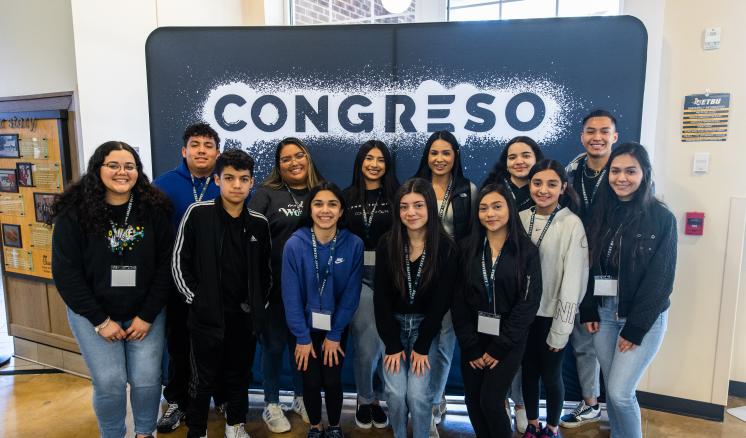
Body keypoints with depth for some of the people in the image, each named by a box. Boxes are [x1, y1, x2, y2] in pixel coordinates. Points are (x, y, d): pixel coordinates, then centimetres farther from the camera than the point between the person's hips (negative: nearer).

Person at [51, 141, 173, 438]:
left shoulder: (154, 209, -6)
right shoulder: (74, 212, -9)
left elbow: (165, 265, -4)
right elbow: (65, 272, -8)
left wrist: (147, 316, -9)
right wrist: (100, 320, -12)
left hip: (145, 313, 1)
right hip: (92, 314, -1)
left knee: (146, 380, 1)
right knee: (109, 382, -1)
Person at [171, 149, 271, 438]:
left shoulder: (259, 223, 1)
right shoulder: (198, 213, -8)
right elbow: (179, 262, -3)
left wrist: (260, 305, 7)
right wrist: (195, 300, -7)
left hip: (245, 317, 3)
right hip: (207, 316, -3)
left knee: (240, 376, 16)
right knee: (204, 380, 9)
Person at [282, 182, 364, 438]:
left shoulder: (354, 244, -17)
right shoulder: (295, 244, -19)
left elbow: (351, 294, -11)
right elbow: (291, 295, -13)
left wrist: (334, 335, -9)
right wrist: (302, 337, -11)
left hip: (337, 327, 0)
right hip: (307, 326, 0)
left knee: (332, 381, 7)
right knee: (311, 382, 9)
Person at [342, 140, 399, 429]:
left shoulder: (397, 196, 4)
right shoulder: (347, 196, 7)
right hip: (357, 275, 0)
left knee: (387, 342, 5)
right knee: (366, 343, -3)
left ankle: (376, 397, 28)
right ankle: (364, 399, 21)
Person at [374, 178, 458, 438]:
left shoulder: (445, 248, -12)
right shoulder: (387, 244, -9)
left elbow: (441, 301, -9)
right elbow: (381, 298, -7)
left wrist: (422, 346, -10)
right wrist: (392, 344, -9)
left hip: (426, 326, -1)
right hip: (393, 324, 1)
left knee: (418, 394, -9)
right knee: (395, 393, -6)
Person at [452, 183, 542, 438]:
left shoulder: (526, 251, -5)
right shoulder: (467, 249, 0)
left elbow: (529, 303, -9)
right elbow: (458, 301, -2)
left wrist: (498, 348, -11)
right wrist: (471, 347, -8)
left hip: (508, 341, -2)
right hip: (473, 339, 3)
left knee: (490, 401, -8)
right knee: (473, 401, 6)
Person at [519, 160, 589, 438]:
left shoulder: (572, 224, -14)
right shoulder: (520, 219, -2)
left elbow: (572, 280, -13)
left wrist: (561, 328, -11)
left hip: (552, 314, -3)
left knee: (551, 375, 10)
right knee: (528, 371, 17)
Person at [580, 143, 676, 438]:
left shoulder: (661, 218, -10)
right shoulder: (601, 213, 3)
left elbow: (660, 279, -12)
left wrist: (636, 328, -13)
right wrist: (588, 311, 1)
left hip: (644, 318, -4)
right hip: (604, 313, 4)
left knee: (620, 392, -5)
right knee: (612, 388, 12)